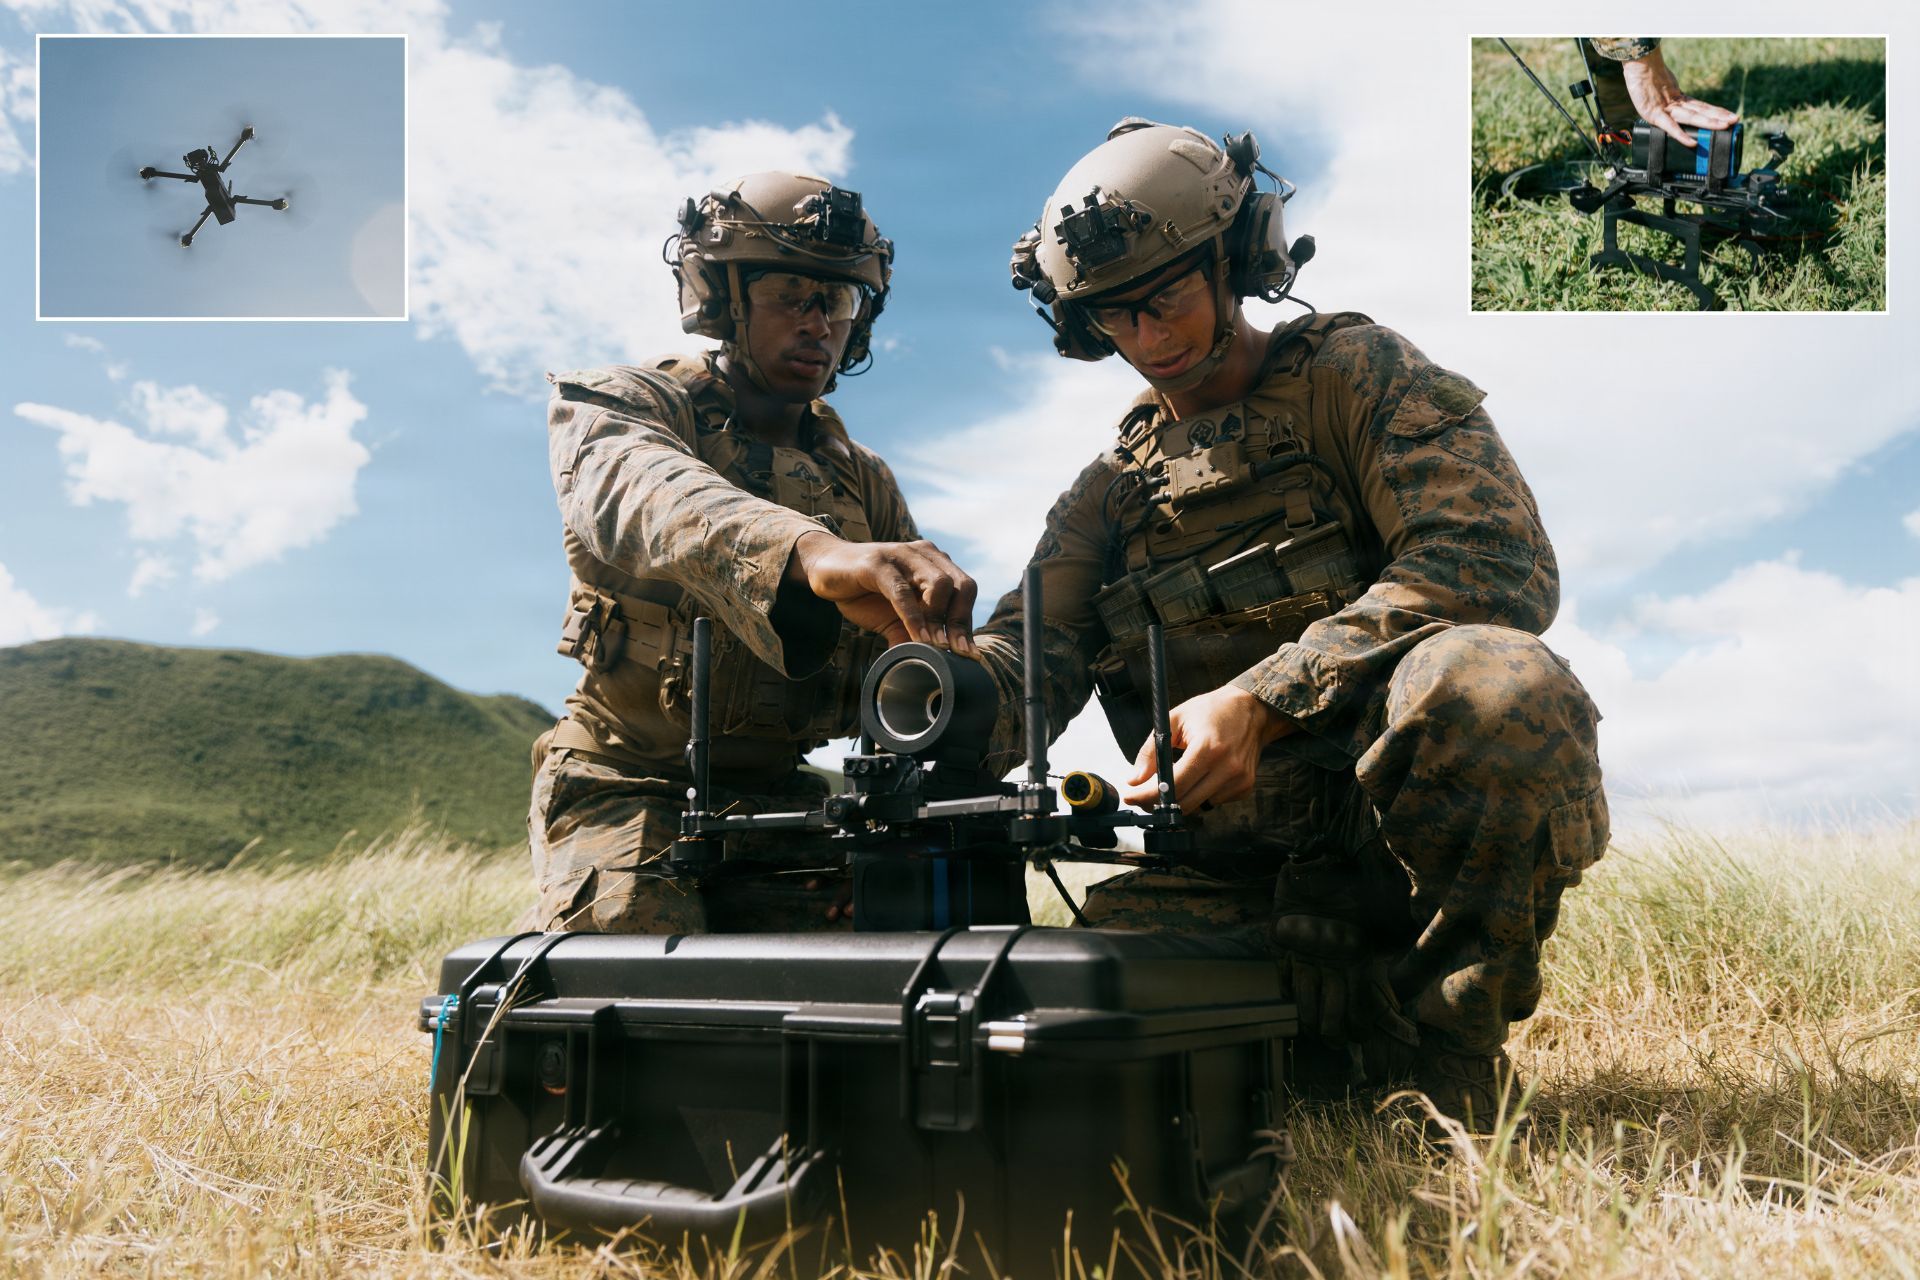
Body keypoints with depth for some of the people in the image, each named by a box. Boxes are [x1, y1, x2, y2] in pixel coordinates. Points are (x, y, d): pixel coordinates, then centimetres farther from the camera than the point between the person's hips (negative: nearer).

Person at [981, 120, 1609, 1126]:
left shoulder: (1357, 375, 6)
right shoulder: (1108, 496, 21)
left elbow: (1493, 564, -11)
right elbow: (1022, 661, 6)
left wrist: (1260, 701, -23)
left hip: (1401, 812, -3)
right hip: (1242, 873, 4)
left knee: (1489, 680, -36)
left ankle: (1449, 1072, -17)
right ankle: (1378, 1036, -6)